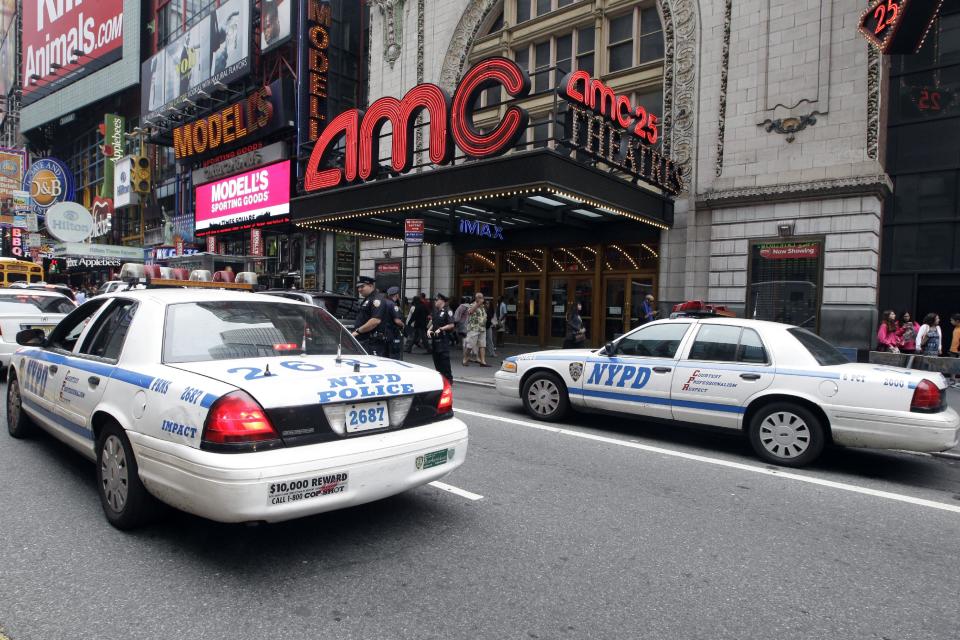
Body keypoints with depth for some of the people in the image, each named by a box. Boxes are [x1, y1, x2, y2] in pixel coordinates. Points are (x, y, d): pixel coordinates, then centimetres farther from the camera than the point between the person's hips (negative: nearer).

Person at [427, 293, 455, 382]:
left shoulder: (447, 312, -9)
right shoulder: (435, 312, 15)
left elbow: (451, 325, -13)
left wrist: (440, 329, -17)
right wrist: (429, 330, 4)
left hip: (443, 339, -8)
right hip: (435, 338, 8)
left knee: (444, 358, -8)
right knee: (436, 358, 11)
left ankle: (448, 379, -1)